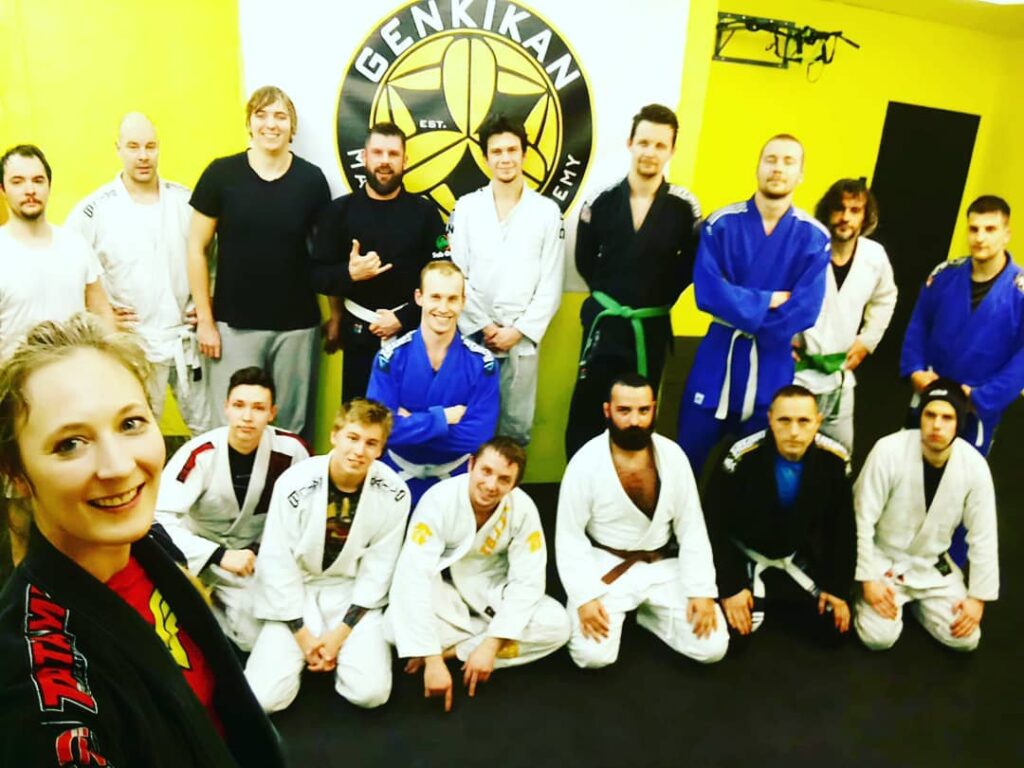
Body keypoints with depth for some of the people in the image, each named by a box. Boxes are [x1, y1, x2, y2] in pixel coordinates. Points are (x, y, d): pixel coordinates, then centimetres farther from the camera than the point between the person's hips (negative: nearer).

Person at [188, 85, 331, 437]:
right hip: (234, 323, -1)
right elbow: (196, 248, 1)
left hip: (296, 324, 1)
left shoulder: (311, 179, 1)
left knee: (291, 424, 11)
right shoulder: (221, 174, -3)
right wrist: (205, 319, -2)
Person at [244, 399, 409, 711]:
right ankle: (303, 652, 15)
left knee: (371, 692, -18)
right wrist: (302, 634, -12)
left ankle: (337, 649, 14)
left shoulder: (394, 494, -14)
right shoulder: (295, 484, -18)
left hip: (352, 594, 1)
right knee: (263, 697, -16)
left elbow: (378, 568, -7)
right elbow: (276, 562, -12)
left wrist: (341, 632, -12)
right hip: (295, 593, 0)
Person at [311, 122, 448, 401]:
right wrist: (350, 274, -20)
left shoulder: (425, 212, -1)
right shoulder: (339, 210, 1)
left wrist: (404, 319, -13)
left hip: (412, 332, 0)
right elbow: (318, 276, 0)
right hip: (359, 333, 1)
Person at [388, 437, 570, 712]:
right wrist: (432, 659, -35)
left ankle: (453, 649, -13)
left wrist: (491, 644, -25)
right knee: (399, 620, -34)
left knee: (557, 625, -21)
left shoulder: (523, 509, -18)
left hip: (492, 590, 3)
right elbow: (413, 576, -32)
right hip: (444, 589, -3)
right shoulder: (439, 499, -26)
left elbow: (527, 581, -16)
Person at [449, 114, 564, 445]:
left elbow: (551, 285, 0)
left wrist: (518, 331, -8)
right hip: (473, 335, 0)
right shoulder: (466, 208, 3)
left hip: (522, 338, 0)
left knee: (517, 424, 8)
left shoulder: (547, 211, 2)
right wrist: (483, 326, -7)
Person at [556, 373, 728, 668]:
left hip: (664, 567, 3)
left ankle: (646, 612, 16)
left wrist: (702, 590, -11)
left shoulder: (672, 455, -6)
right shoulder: (585, 462, -14)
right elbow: (569, 536, -9)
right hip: (605, 567, -2)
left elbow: (692, 529, -1)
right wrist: (585, 597, -19)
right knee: (593, 654, -21)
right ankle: (620, 612, 13)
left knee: (712, 647, -11)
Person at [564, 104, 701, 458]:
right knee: (586, 414, 4)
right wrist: (608, 295, 7)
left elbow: (691, 263, 6)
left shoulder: (685, 206, -6)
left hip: (652, 328, 0)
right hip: (604, 321, 0)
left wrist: (661, 298, 1)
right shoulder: (601, 200, -3)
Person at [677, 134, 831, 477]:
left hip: (774, 366, 0)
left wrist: (745, 319, -9)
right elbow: (708, 292, -13)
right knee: (687, 455, 8)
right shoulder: (721, 224, -5)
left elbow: (803, 313, -11)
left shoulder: (814, 238, -5)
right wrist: (766, 302, -13)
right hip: (718, 357, 0)